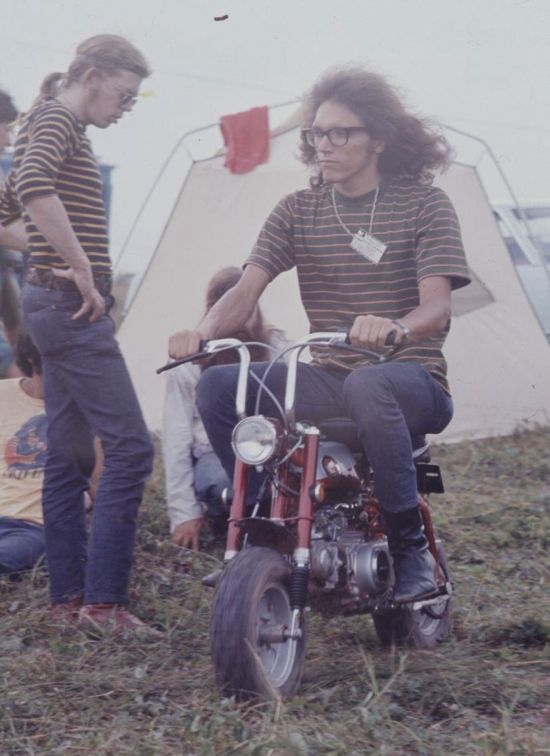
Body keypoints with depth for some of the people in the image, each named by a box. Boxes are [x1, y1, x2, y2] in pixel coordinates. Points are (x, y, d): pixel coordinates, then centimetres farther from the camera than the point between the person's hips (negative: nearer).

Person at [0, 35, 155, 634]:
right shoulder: (58, 120, -9)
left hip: (55, 305, 11)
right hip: (73, 307, -11)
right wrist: (82, 268, -25)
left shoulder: (48, 125, 21)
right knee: (129, 446, -12)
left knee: (68, 454, 10)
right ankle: (103, 601, -11)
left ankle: (68, 596, 15)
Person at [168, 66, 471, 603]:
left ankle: (411, 548, -23)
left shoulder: (423, 204, -2)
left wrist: (396, 328, -40)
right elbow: (246, 289, -3)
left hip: (412, 381, -4)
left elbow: (436, 303, -15)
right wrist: (203, 331, -26)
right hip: (327, 379, 4)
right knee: (218, 387, -17)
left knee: (366, 385, -39)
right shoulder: (298, 210, 9)